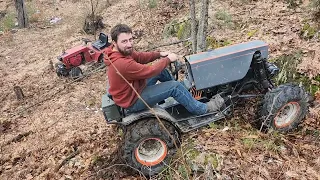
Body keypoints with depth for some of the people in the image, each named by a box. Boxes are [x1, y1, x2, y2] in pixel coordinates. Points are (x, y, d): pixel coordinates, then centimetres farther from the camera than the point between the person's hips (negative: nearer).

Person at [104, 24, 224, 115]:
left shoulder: (121, 51, -6)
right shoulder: (122, 64, -34)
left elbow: (139, 56, 10)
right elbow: (149, 71, -26)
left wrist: (159, 54, -2)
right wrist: (168, 59, -13)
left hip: (133, 88, 10)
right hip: (133, 101, -9)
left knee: (160, 71, 13)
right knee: (175, 86, -11)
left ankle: (183, 93, 32)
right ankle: (201, 109, 7)